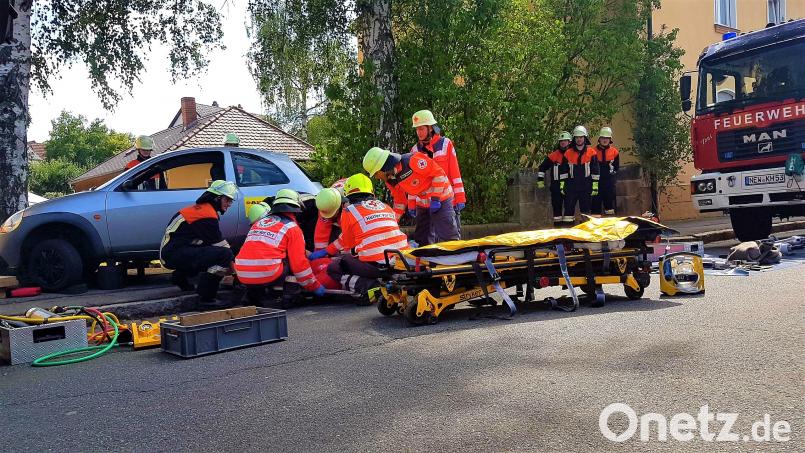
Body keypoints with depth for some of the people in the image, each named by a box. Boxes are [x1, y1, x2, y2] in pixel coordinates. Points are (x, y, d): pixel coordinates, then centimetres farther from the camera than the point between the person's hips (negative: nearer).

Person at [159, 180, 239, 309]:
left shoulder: (201, 208, 16)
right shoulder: (207, 215, -14)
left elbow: (218, 241, 18)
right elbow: (220, 245, -12)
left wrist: (229, 264, 13)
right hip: (173, 254, -10)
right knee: (224, 254, -23)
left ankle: (179, 277, 28)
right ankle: (206, 299, -22)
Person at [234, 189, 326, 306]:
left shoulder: (258, 223, 22)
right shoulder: (292, 228, 5)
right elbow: (299, 263, 1)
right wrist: (315, 287, 13)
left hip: (243, 276, 5)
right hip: (268, 275, -5)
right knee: (292, 261, 17)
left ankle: (252, 296, 18)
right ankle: (289, 297, 4)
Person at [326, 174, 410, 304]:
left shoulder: (349, 211, 7)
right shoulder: (386, 207, 20)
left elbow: (349, 246, 13)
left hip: (375, 265, -5)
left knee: (333, 269, 16)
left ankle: (367, 286, -8)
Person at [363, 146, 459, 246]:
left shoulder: (411, 160, -27)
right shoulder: (391, 180, -2)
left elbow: (438, 172, -21)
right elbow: (400, 201, 12)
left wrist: (435, 199, -20)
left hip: (440, 199, -8)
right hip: (423, 204, 8)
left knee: (447, 238, -12)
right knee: (422, 238, 11)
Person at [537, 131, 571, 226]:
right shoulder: (554, 155, 1)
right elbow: (542, 167, 5)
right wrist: (540, 181, 1)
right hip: (556, 184, 0)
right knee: (557, 203, 3)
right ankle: (557, 221, 11)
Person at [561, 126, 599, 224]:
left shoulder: (591, 153, 1)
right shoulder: (568, 153, 6)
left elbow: (595, 171, 1)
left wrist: (595, 186, -3)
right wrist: (562, 185, 4)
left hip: (586, 187, -1)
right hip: (571, 186, 1)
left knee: (585, 209, 5)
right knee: (569, 208, -1)